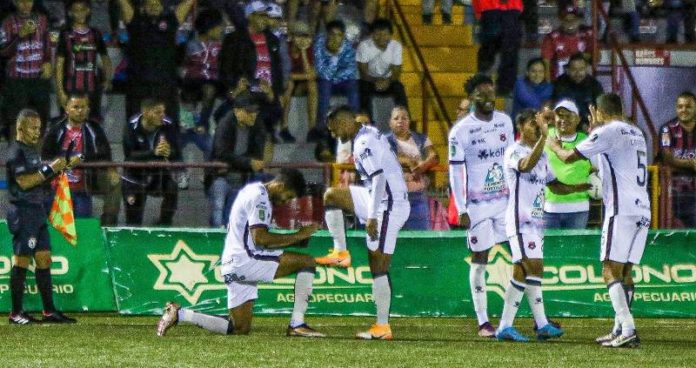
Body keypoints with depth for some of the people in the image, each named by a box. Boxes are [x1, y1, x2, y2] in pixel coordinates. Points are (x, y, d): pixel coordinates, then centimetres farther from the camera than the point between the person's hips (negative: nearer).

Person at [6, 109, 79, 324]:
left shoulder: (33, 150, 17)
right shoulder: (16, 152, -12)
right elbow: (24, 182, -20)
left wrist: (63, 167, 7)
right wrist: (50, 169, -19)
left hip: (38, 210, 9)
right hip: (23, 211, -9)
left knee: (44, 259, 7)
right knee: (21, 261, -6)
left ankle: (49, 311, 8)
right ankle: (16, 313, -3)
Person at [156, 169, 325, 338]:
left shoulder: (251, 191, 22)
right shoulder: (259, 197, -10)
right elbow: (259, 238, -20)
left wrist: (294, 240, 14)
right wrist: (297, 236, -16)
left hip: (232, 265, 10)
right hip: (245, 259, -10)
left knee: (240, 329, 10)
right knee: (307, 262, -11)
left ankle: (179, 314, 9)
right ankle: (297, 325, -15)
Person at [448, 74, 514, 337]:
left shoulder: (505, 122, 6)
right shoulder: (461, 131, -9)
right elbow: (455, 171, -8)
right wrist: (461, 211, -12)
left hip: (506, 199, 4)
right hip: (478, 204, -4)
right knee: (479, 260, 0)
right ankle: (483, 322, 4)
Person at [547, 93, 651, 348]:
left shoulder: (607, 132, -4)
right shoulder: (637, 134, 19)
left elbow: (569, 157, -4)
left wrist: (554, 145, 16)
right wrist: (596, 128, 45)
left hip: (622, 210, -8)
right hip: (643, 210, 8)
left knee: (611, 270, -10)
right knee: (625, 271, 14)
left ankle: (628, 330, -22)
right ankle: (620, 330, 16)